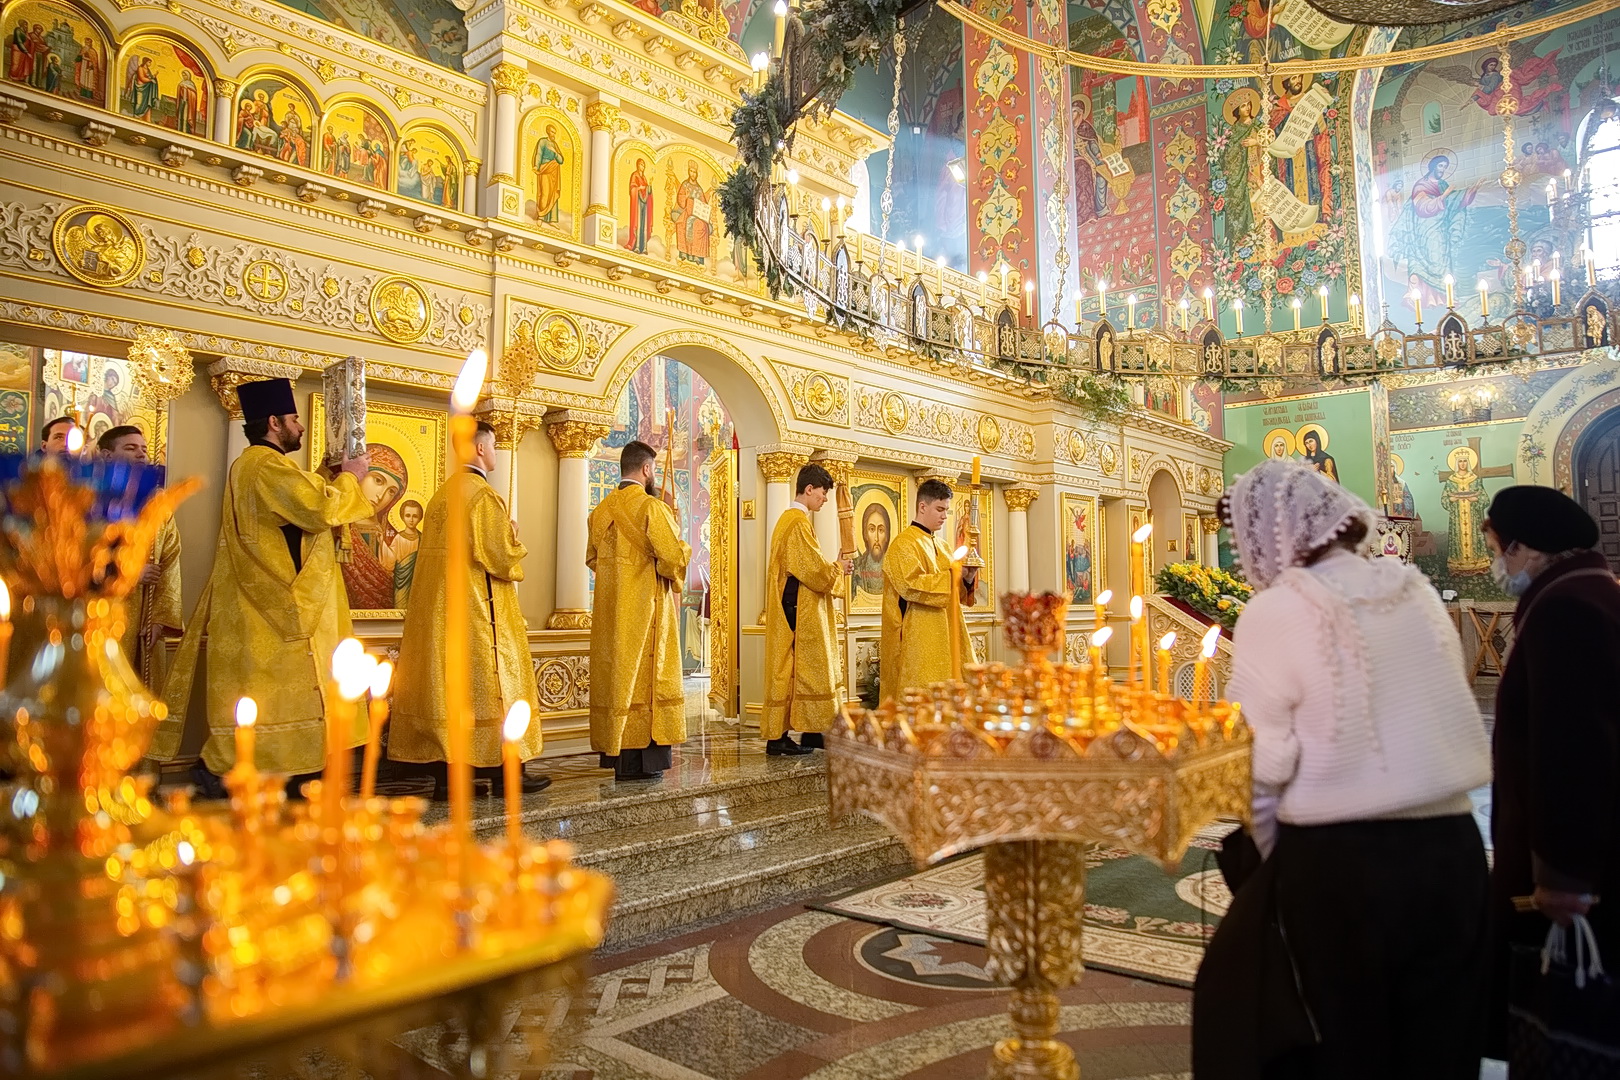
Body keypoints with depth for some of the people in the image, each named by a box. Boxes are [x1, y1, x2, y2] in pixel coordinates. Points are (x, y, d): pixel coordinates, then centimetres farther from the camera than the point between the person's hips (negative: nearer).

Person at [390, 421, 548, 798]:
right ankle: (504, 771, 4)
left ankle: (444, 773, 8)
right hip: (478, 610, -8)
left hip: (438, 609, 8)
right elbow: (501, 554, -17)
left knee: (446, 681, 6)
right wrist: (517, 550, 4)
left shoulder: (441, 494, 15)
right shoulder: (483, 495, -12)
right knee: (487, 682, -2)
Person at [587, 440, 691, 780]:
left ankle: (614, 752, 15)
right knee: (645, 676, -2)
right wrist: (682, 548, 3)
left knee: (615, 675, 11)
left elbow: (592, 558, 17)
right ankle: (641, 761, -1)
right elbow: (674, 557, -18)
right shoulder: (652, 507, -13)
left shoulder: (601, 510, 8)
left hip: (609, 610, 7)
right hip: (646, 608, -6)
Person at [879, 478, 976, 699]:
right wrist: (953, 575, -20)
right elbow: (911, 585, -21)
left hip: (944, 638, 8)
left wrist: (967, 578, -1)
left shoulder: (940, 545, 18)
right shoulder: (904, 544, -8)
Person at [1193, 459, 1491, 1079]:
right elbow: (1446, 716, 7)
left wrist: (1277, 855, 3)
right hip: (1452, 848, 6)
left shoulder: (1275, 612, -14)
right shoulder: (1416, 590, 3)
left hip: (1337, 863, -5)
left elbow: (1260, 766, -14)